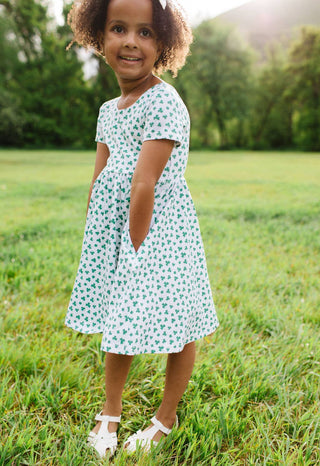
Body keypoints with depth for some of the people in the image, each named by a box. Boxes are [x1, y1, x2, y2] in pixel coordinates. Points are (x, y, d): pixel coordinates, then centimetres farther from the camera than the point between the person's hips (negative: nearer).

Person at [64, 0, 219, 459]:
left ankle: (166, 419, 30)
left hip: (159, 230, -7)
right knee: (118, 325, 18)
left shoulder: (163, 103, -17)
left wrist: (135, 249, -18)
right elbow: (99, 184, 9)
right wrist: (95, 245, 5)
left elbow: (143, 187, -20)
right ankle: (110, 413, 37)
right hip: (119, 230, 8)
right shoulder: (109, 109, 9)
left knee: (176, 328, 7)